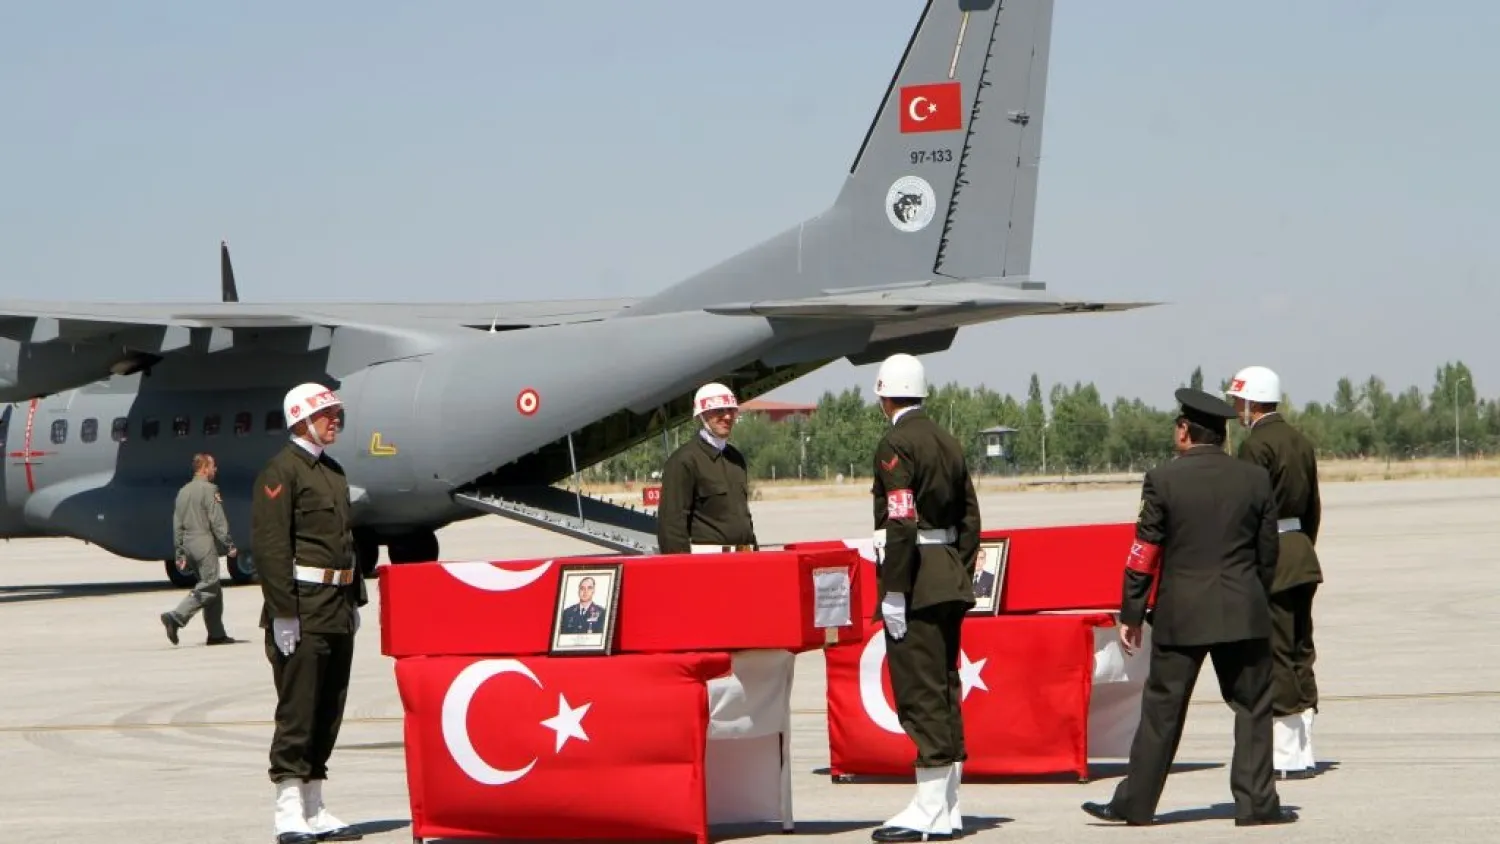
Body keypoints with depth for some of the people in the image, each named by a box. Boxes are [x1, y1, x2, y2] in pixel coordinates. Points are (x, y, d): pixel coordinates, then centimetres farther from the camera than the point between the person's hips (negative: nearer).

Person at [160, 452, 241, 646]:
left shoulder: (183, 491, 16)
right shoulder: (209, 489, -9)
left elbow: (177, 524, 17)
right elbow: (218, 521, -14)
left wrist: (180, 553, 19)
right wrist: (229, 545, -9)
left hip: (189, 543, 9)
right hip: (205, 543, -9)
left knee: (213, 588, 12)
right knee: (207, 587, -7)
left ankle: (216, 634, 11)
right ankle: (175, 618, -20)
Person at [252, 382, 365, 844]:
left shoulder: (333, 471, 20)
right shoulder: (281, 470, -8)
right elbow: (270, 545, -15)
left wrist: (355, 600, 19)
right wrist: (283, 612, -19)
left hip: (337, 611, 9)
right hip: (303, 609, -9)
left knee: (329, 711, 10)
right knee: (297, 710, -7)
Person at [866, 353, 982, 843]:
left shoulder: (896, 444, -11)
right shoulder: (949, 443, 14)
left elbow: (901, 523, -19)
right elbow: (969, 518, 14)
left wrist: (893, 595, -18)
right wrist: (961, 580, 18)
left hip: (917, 585, -8)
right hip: (951, 584, 8)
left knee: (920, 694, -7)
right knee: (945, 690, 11)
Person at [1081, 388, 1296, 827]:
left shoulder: (1163, 479, -6)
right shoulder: (1256, 479, 2)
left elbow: (1143, 555, -5)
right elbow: (1268, 554, 7)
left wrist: (1130, 615, 3)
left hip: (1181, 614, -1)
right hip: (1243, 613, 2)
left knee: (1161, 709, 4)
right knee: (1253, 708, 8)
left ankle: (1135, 803, 10)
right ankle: (1256, 802, 6)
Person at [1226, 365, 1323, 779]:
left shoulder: (1256, 445, -13)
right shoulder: (1301, 442, 13)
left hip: (1270, 561, -9)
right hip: (1303, 558, 9)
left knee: (1274, 656, -5)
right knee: (1300, 652, 11)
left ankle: (1286, 756, -4)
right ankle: (1304, 753, 14)